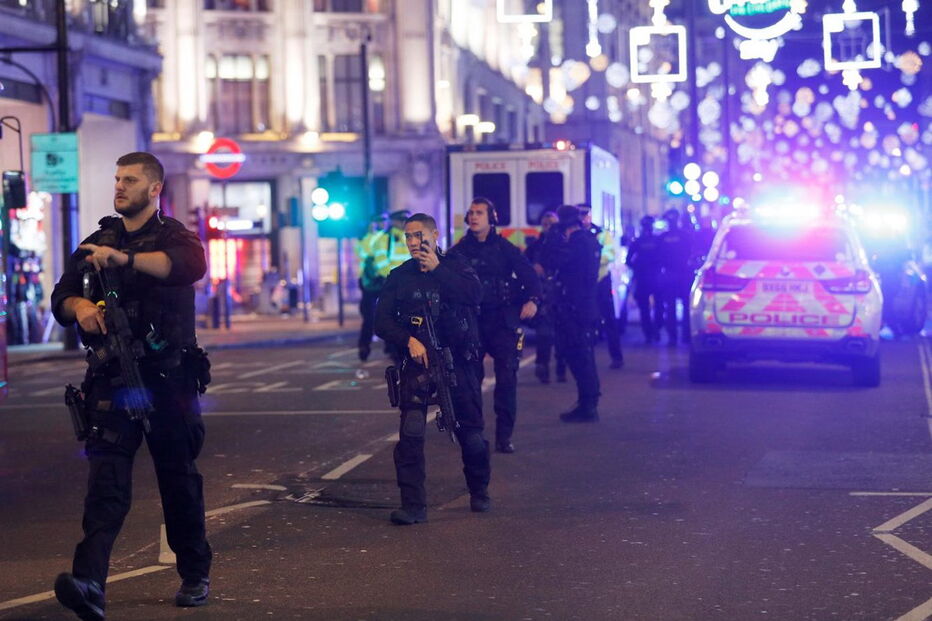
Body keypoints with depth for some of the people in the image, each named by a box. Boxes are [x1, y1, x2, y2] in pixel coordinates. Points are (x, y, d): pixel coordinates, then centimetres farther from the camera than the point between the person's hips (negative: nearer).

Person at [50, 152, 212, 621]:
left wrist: (125, 258, -37)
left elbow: (191, 264, -24)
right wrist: (79, 306, -14)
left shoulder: (172, 235, 1)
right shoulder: (98, 242, 16)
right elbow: (61, 298, 12)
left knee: (179, 480, 7)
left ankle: (195, 575, 23)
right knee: (106, 477, -12)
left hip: (167, 379, -2)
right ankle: (88, 581, -26)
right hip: (112, 380, 3)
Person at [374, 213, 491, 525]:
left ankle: (479, 493, 28)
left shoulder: (455, 266, 4)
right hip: (419, 360, 0)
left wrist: (437, 270, -16)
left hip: (458, 360, 0)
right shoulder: (399, 277, 8)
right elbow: (382, 321, 3)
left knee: (471, 434, 5)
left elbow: (475, 294, -17)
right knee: (411, 432, -16)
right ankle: (413, 504, -13)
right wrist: (409, 340, -13)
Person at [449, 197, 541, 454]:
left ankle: (504, 435, -4)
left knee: (507, 378, -9)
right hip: (470, 321, 1)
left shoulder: (505, 248, 4)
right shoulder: (458, 251, 6)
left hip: (503, 320, -1)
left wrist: (532, 300, -20)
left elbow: (528, 274, -2)